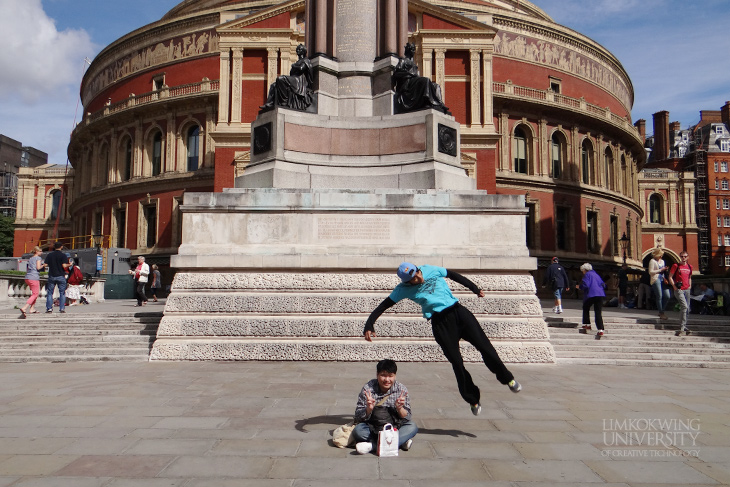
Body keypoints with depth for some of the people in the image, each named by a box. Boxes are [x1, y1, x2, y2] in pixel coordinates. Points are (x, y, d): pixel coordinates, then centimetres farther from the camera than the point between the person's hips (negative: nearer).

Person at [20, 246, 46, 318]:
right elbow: (38, 267, -12)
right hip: (34, 278, -8)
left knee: (35, 293, 20)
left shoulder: (30, 259, 21)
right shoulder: (38, 258, -1)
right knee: (35, 294, -6)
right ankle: (24, 308, -21)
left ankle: (32, 308, 14)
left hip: (27, 278, 8)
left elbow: (27, 269, 20)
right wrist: (44, 265, 4)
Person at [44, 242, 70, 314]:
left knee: (49, 292, 10)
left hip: (51, 276, 2)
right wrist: (69, 265, 5)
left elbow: (46, 264, 0)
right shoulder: (63, 255, -6)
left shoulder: (49, 255, 4)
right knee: (62, 293, 4)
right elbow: (64, 266, -15)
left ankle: (49, 308, 6)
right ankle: (62, 308, 0)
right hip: (61, 276, -2)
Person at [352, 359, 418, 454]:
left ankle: (372, 445, -34)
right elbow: (358, 417, -8)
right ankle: (401, 441, -26)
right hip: (372, 428, -1)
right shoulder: (368, 389, -9)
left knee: (412, 427, -25)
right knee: (358, 430, -30)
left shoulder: (401, 390, -5)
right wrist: (369, 409, -29)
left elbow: (407, 417, -3)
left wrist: (399, 408, -24)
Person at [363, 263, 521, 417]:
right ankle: (473, 400, 12)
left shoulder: (431, 270, 4)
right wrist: (369, 325, -11)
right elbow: (383, 306, 0)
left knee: (484, 345, -5)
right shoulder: (403, 289, -1)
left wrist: (474, 289, 22)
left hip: (458, 311, 2)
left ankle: (508, 379, 15)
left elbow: (455, 276, 18)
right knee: (457, 363, -4)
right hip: (439, 322, -2)